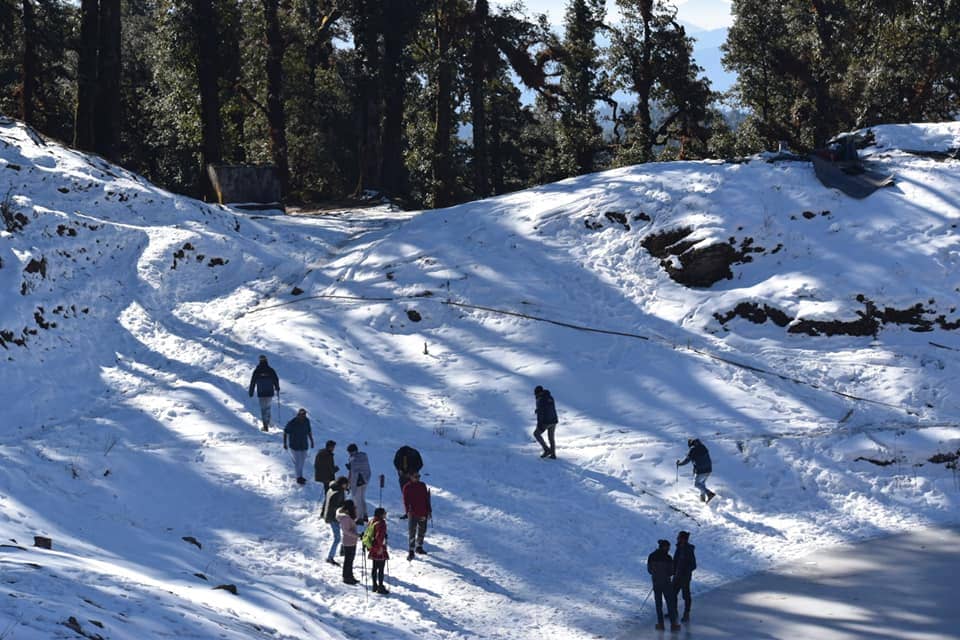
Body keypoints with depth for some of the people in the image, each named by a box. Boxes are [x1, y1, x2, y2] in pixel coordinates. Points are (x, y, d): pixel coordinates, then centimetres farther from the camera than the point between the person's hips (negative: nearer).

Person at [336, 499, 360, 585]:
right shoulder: (345, 517, -22)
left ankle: (350, 577, 29)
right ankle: (346, 578, 12)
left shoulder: (349, 515, 7)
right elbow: (346, 531, -23)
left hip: (352, 542, 10)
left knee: (351, 559, 18)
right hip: (348, 542, -10)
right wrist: (358, 535, -25)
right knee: (348, 560, 1)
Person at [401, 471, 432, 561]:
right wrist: (408, 511, -21)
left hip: (423, 513, 5)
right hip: (413, 513, -5)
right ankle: (411, 551, -4)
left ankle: (419, 547, 32)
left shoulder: (422, 486, 9)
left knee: (422, 531, 14)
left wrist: (429, 510, 13)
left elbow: (426, 499, 14)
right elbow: (405, 500, -9)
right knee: (412, 532, -7)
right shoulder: (407, 487, -4)